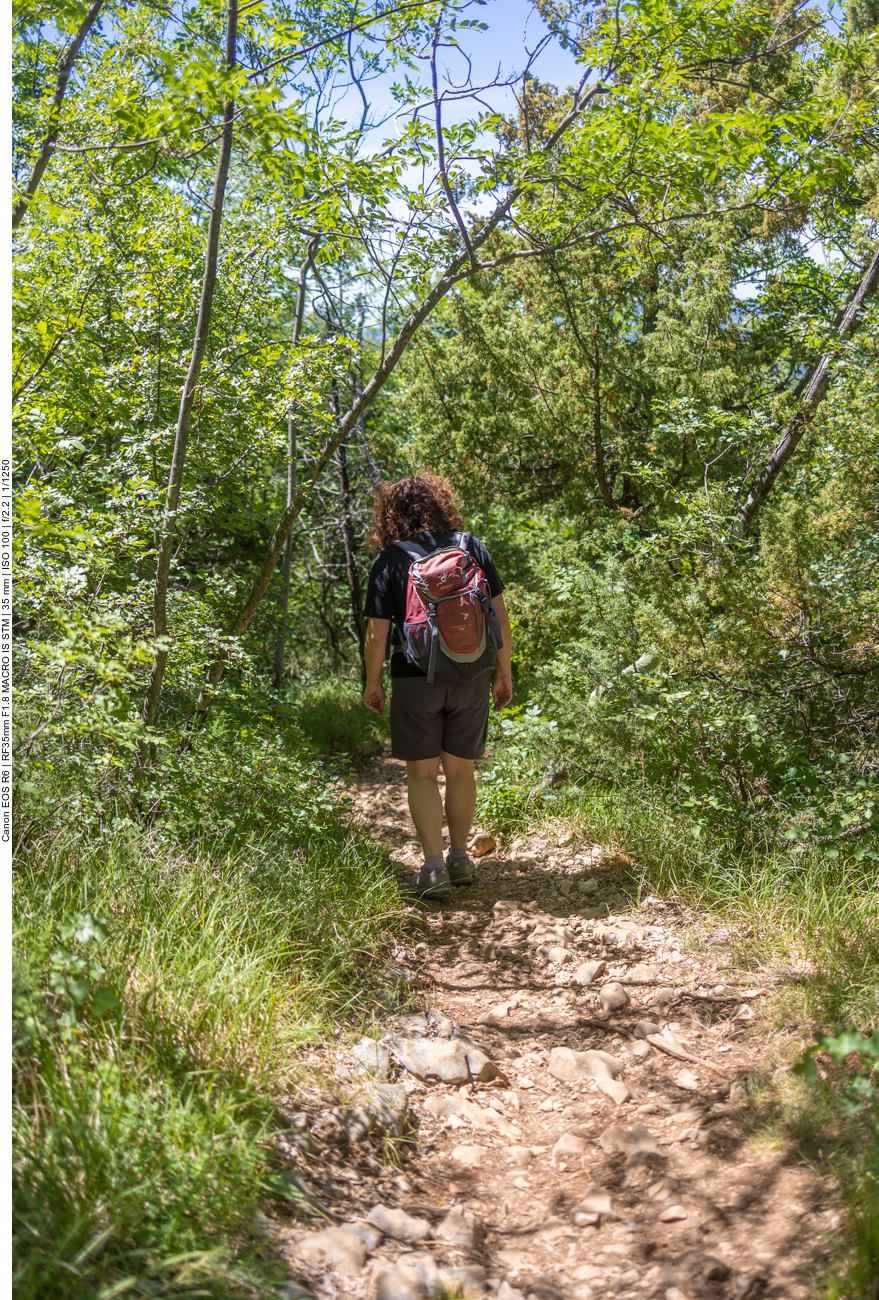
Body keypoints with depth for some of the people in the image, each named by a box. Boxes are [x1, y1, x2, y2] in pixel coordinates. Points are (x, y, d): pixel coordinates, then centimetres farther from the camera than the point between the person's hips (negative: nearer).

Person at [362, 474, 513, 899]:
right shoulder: (472, 549, 1)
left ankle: (434, 869, 4)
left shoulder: (389, 562, -6)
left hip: (415, 680, -3)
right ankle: (460, 860, 25)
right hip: (470, 678, 3)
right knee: (460, 769, 15)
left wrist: (372, 682, 7)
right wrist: (503, 673, 9)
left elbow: (377, 634, -8)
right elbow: (500, 616, 1)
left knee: (422, 773, 8)